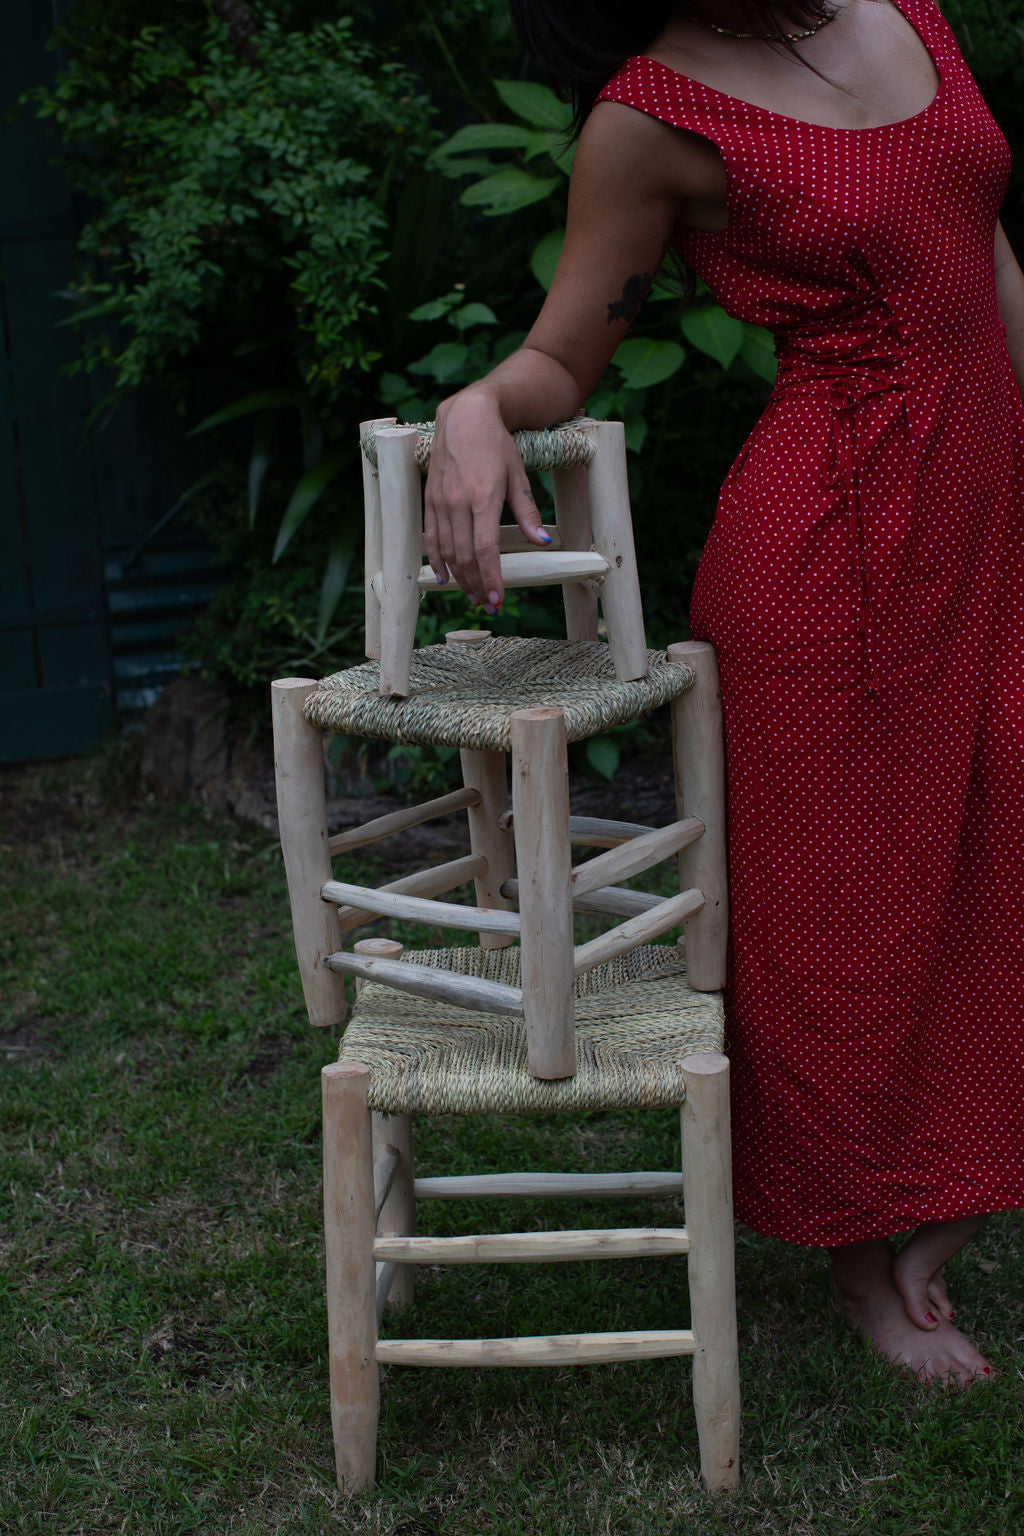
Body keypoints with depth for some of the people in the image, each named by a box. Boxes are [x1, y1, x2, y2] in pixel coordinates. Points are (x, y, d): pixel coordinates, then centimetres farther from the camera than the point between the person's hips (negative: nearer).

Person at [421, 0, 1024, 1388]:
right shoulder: (654, 114, -10)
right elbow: (561, 360, -3)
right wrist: (476, 408, -26)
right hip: (833, 542, -6)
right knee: (843, 901, 7)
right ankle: (863, 1257, 27)